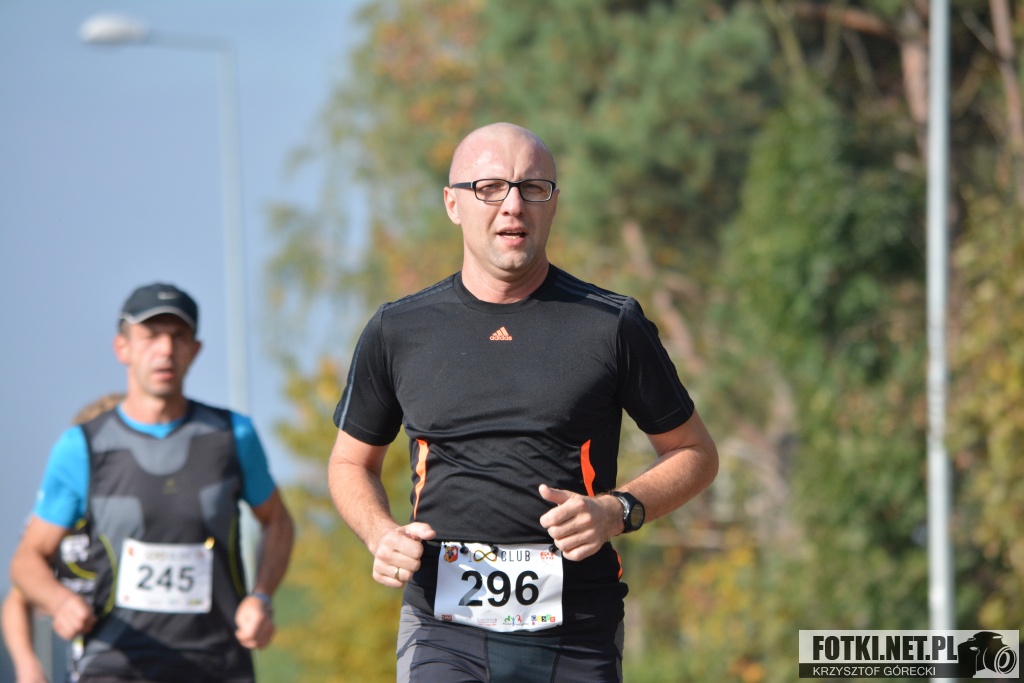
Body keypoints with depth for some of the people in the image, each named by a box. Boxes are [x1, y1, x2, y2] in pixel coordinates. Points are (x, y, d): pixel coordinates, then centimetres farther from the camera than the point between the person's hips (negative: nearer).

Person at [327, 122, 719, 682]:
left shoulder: (612, 325, 4)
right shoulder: (398, 331, 8)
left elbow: (694, 453, 12)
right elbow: (351, 462, 22)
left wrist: (618, 512, -7)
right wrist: (381, 535, 1)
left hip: (577, 638, 0)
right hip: (443, 630, 0)